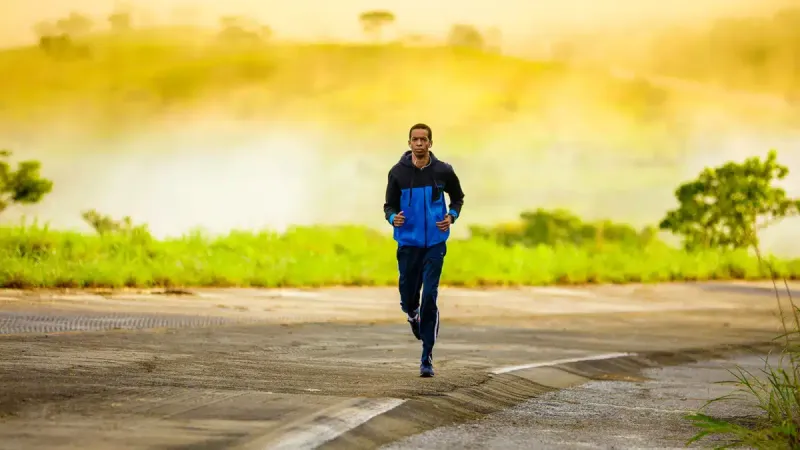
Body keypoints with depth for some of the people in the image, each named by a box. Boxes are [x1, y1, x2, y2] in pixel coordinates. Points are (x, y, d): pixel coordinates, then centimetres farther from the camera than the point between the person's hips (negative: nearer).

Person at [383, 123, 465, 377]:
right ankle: (414, 316, 46)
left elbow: (457, 197, 15)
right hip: (408, 243, 1)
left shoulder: (443, 171, -2)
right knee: (408, 299, 6)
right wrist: (393, 218, -20)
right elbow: (389, 206, 3)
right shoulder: (398, 172, -3)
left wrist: (452, 217, -4)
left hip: (435, 244, -1)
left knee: (429, 297, -10)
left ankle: (427, 358, -5)